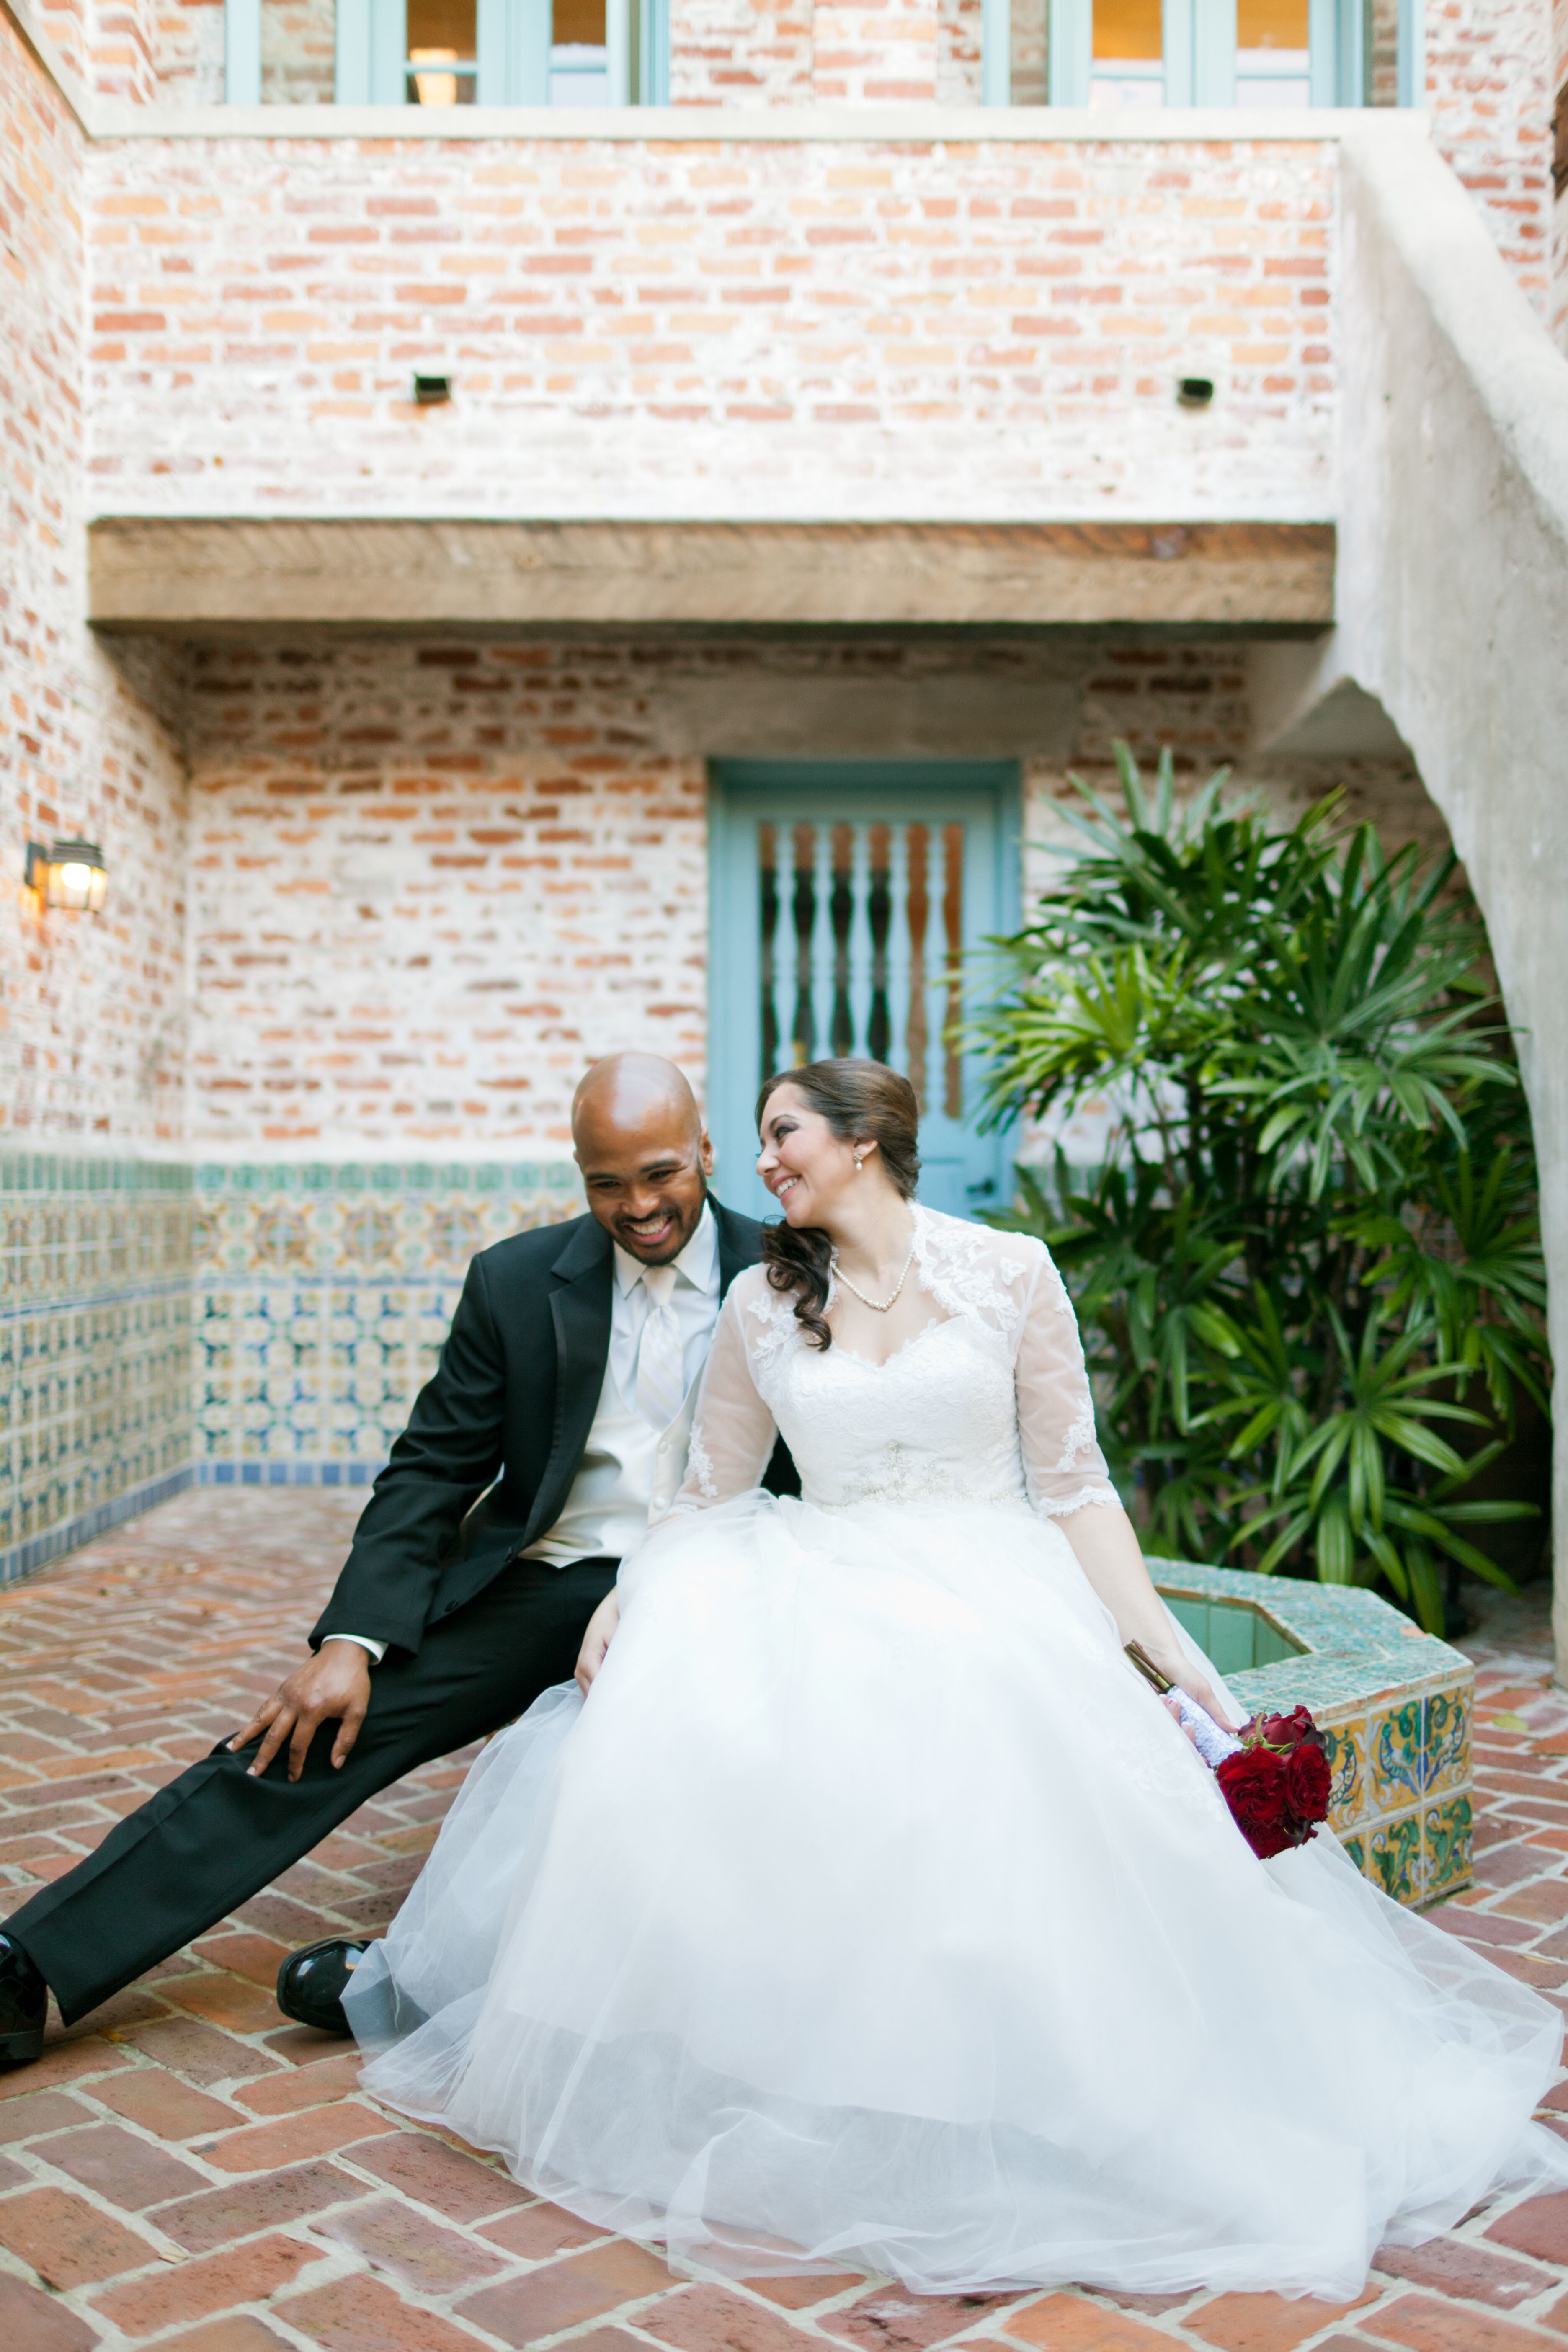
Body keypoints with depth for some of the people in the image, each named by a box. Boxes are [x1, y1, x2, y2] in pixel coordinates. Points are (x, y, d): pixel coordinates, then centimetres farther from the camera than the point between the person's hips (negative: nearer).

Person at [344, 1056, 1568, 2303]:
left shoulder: (1009, 1275, 2)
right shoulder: (762, 1305, 10)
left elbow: (1073, 1486, 4)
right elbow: (712, 1496, 14)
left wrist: (1168, 1646, -4)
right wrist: (625, 1598, -3)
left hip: (990, 1593, -2)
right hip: (821, 1597, 2)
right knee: (686, 1727, -30)